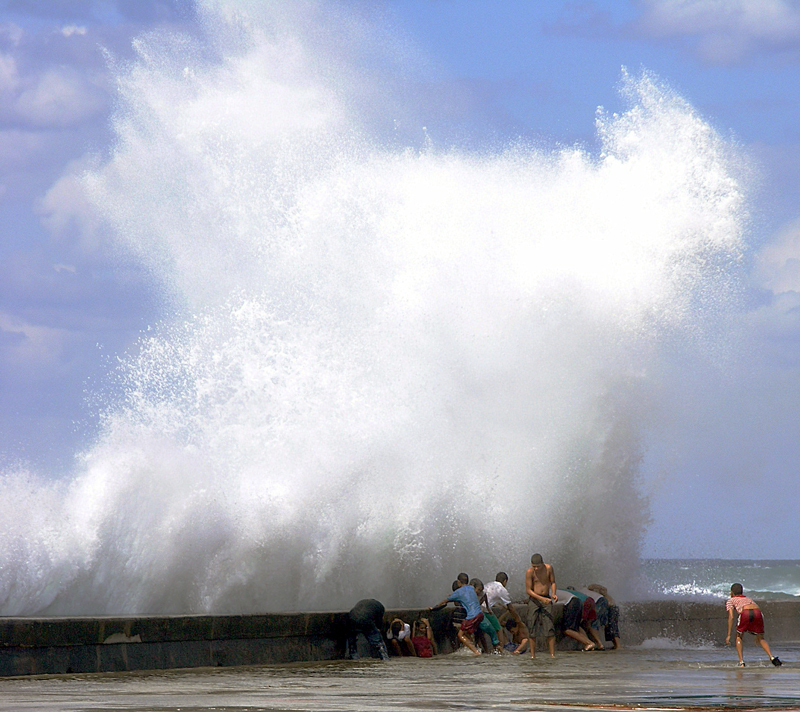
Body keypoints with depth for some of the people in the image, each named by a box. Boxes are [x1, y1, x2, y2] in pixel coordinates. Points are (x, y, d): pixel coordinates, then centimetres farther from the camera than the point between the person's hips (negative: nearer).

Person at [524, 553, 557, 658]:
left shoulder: (548, 568, -2)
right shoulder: (529, 572, -10)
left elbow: (552, 582, 10)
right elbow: (528, 590, -10)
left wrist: (554, 593, -10)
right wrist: (541, 599, -21)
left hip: (546, 599, 2)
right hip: (534, 600, -2)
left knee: (550, 627, -7)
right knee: (533, 628, -3)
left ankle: (552, 654, -6)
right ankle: (532, 655, 2)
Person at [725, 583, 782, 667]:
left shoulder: (730, 601, 29)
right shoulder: (749, 599, 40)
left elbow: (731, 617, 14)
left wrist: (728, 635, 13)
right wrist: (758, 635, 46)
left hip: (745, 613, -3)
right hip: (757, 612, 3)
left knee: (738, 637, 21)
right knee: (761, 639, 20)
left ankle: (741, 662, 9)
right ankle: (772, 658, -3)